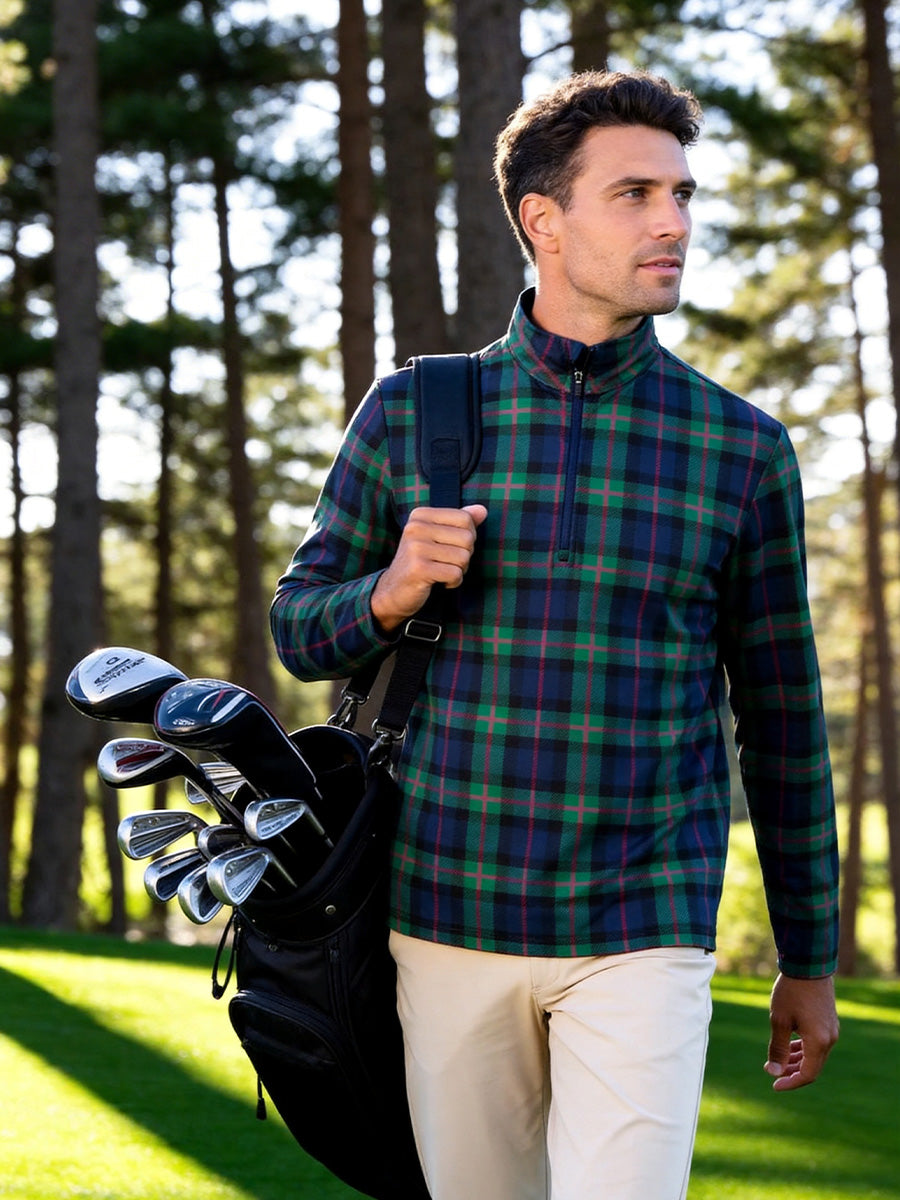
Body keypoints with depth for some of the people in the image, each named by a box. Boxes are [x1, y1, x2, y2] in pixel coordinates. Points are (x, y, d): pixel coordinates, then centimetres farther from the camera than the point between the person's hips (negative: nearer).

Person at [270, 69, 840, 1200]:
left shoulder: (740, 448, 0)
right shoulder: (410, 414, 1)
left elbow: (780, 714, 7)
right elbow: (303, 628, 9)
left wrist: (811, 960, 11)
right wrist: (393, 592, -15)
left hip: (642, 936, -1)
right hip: (453, 920, 1)